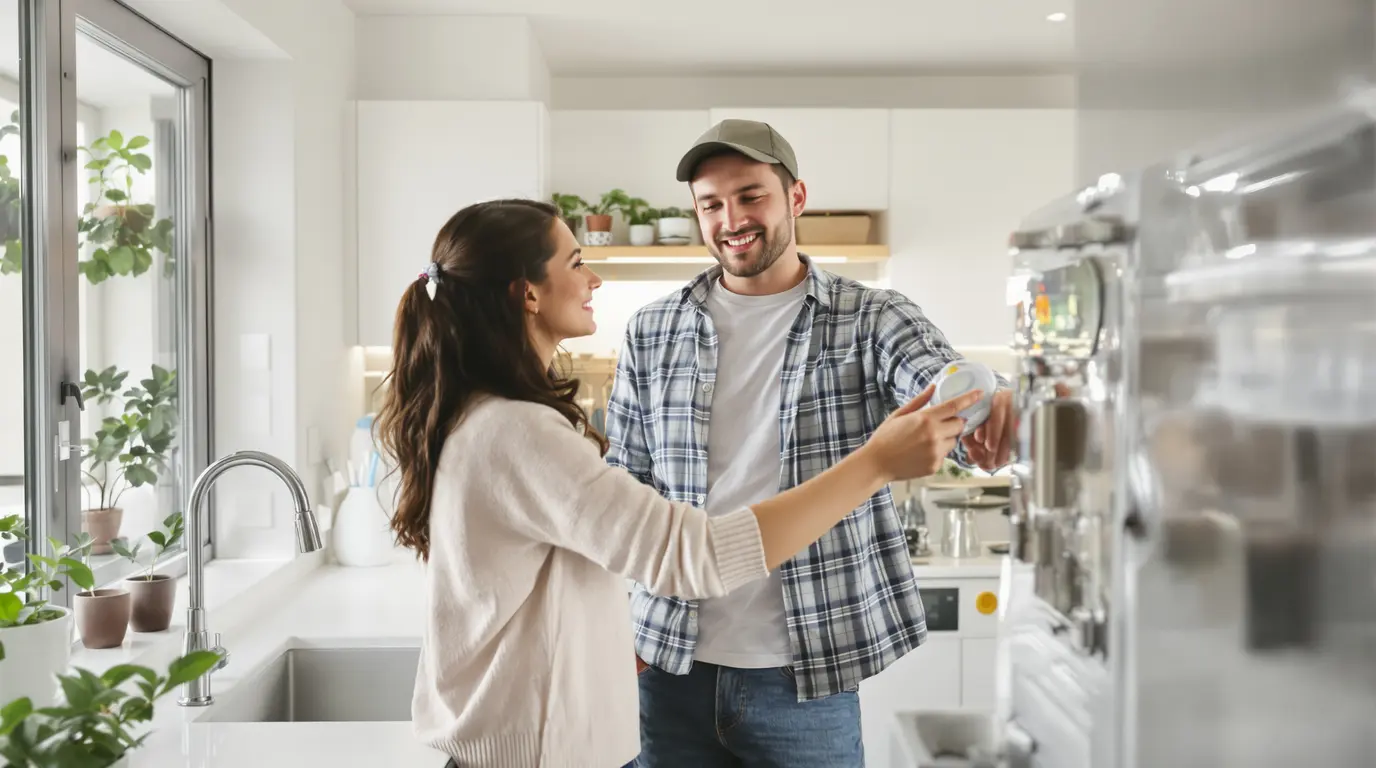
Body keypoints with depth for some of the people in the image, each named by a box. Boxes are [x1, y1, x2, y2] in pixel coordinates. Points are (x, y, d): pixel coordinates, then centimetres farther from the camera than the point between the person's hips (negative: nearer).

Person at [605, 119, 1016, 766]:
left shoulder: (872, 320, -3)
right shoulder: (651, 332, 3)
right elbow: (625, 485, 9)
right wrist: (614, 621, 1)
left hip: (807, 674, -1)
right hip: (672, 665, 2)